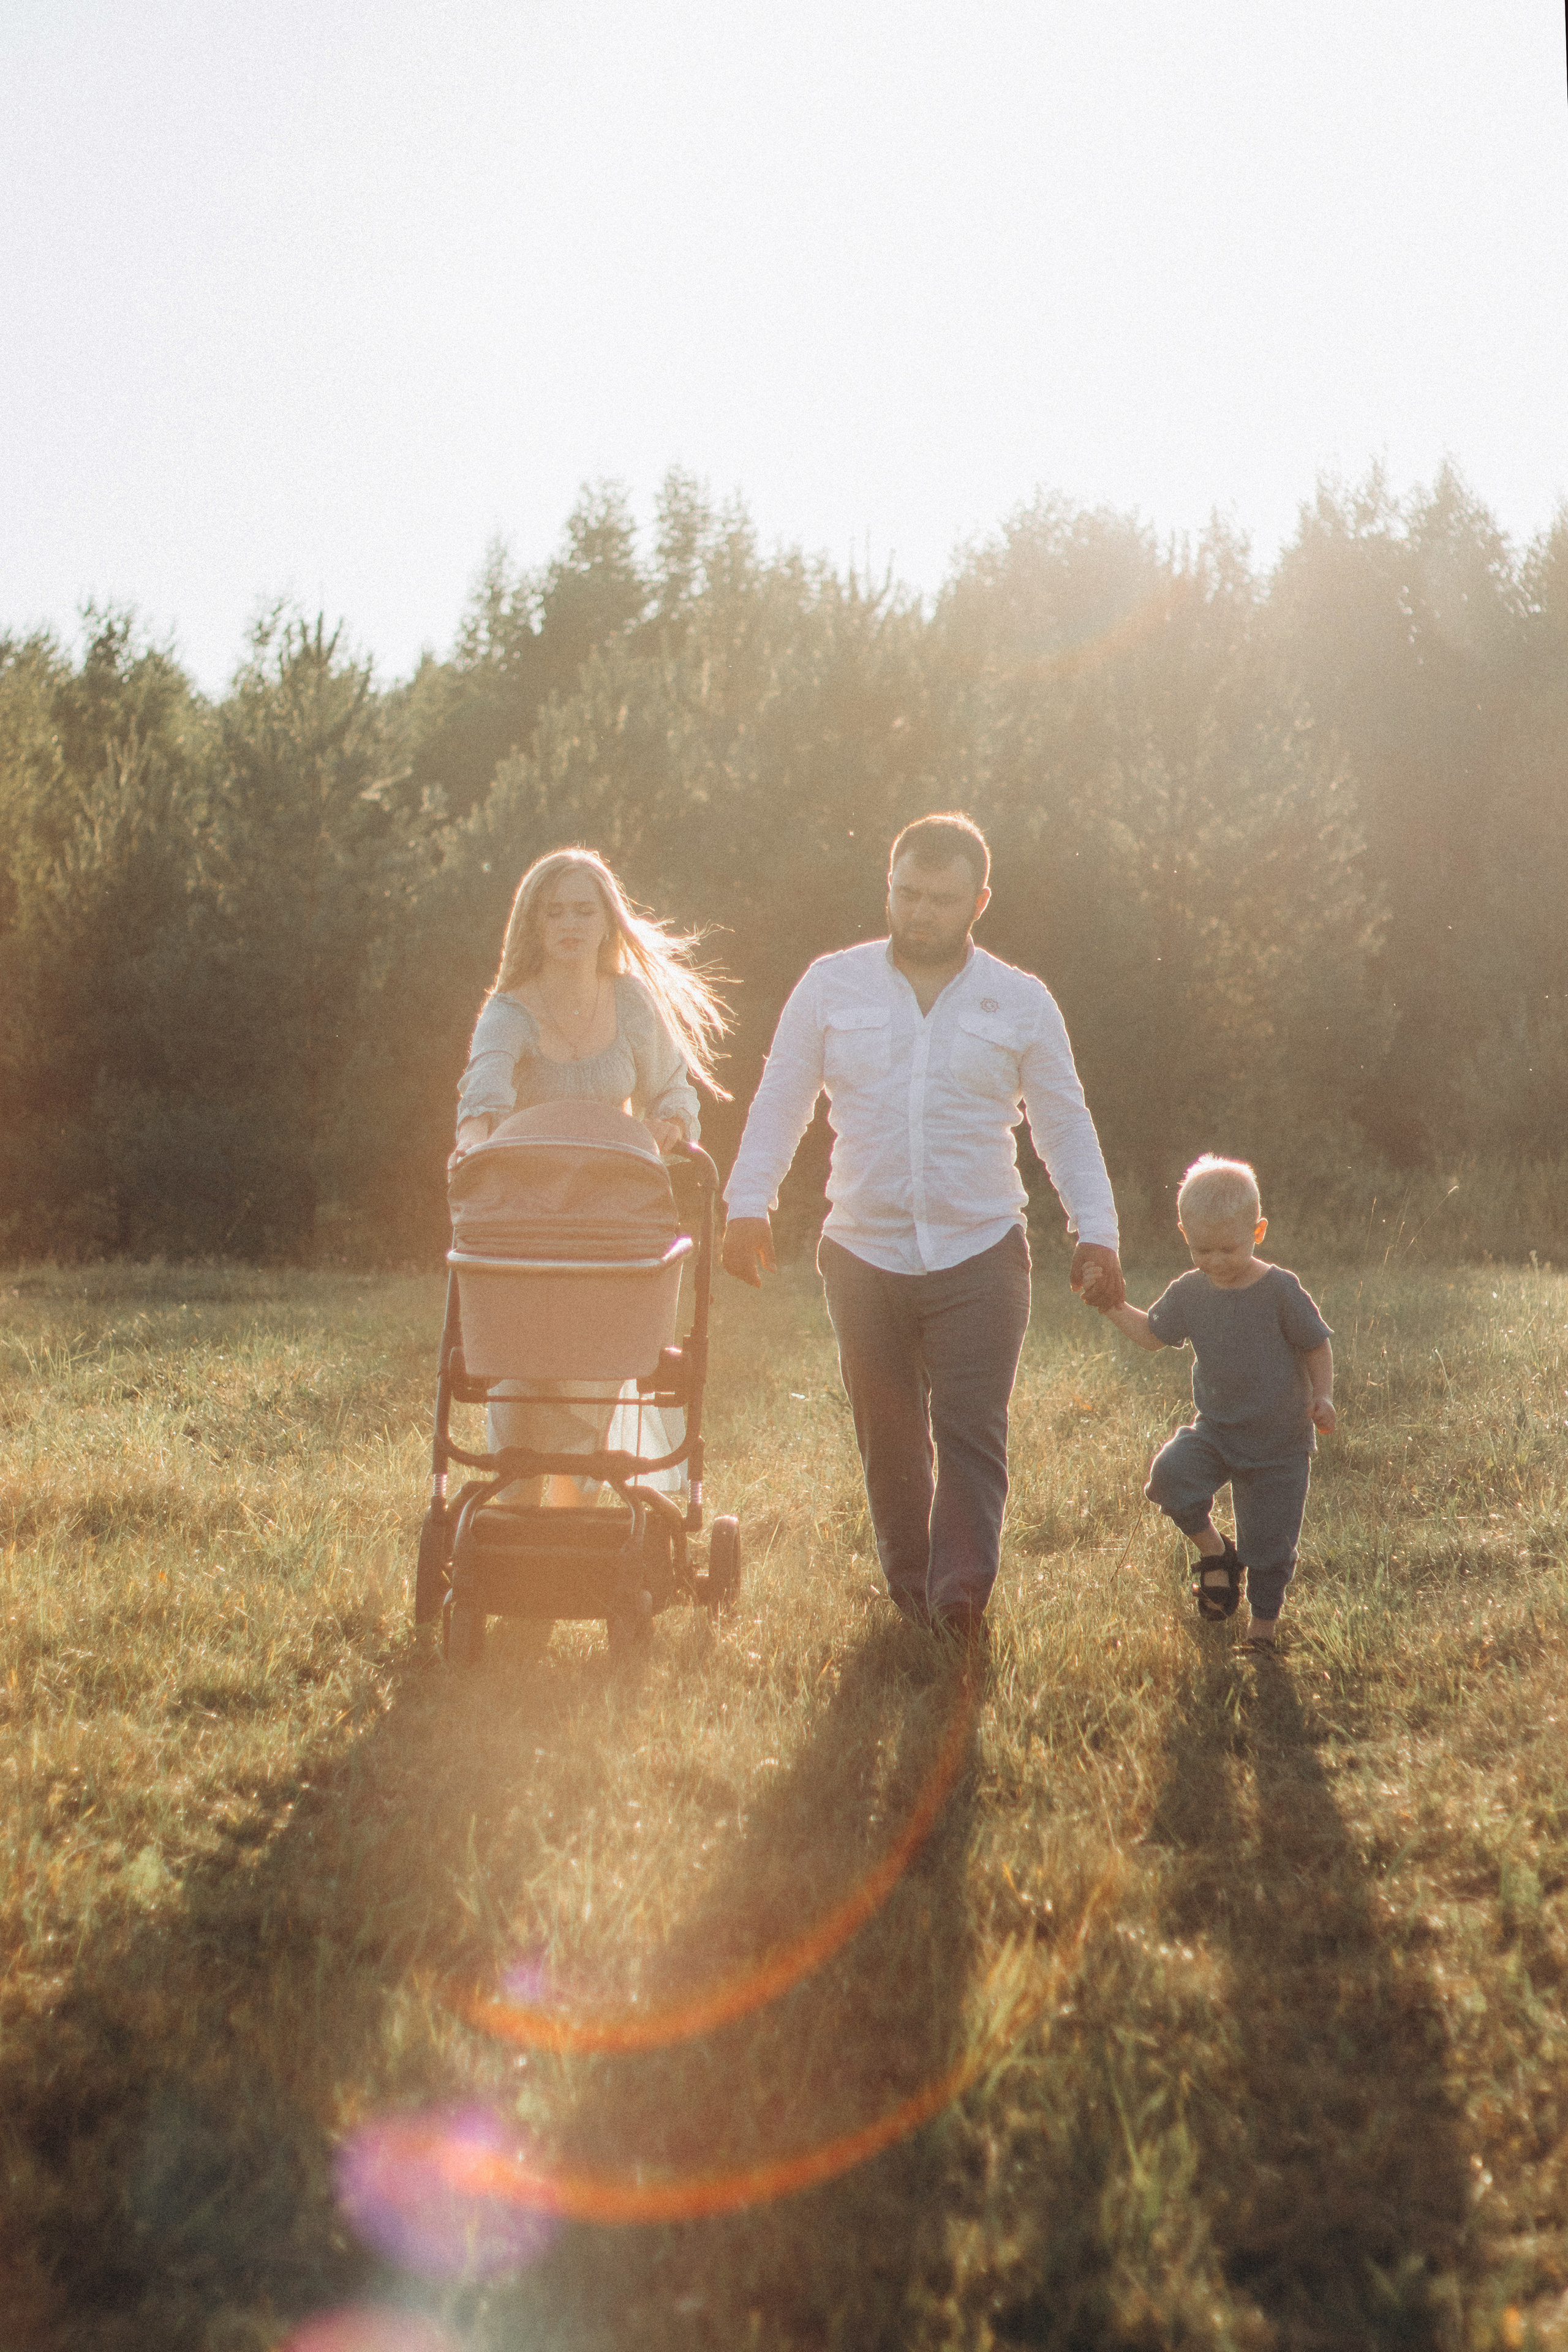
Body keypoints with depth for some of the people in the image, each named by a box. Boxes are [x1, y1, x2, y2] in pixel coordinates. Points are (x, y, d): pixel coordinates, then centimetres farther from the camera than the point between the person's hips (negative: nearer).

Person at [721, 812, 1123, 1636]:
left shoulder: (1021, 1002, 5)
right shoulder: (832, 985, 6)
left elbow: (1065, 1124, 9)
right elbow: (780, 1100, 9)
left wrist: (1096, 1230, -2)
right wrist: (749, 1205, -1)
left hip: (980, 1254, -1)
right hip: (863, 1252, 2)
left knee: (971, 1430, -10)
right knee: (888, 1436, 9)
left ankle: (961, 1593, -9)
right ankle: (909, 1592, 22)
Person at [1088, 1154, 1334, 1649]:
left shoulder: (1279, 1290, -14)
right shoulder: (1189, 1292, -3)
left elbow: (1317, 1345, -3)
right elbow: (1153, 1333, 14)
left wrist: (1322, 1397, -15)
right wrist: (1113, 1307, 1)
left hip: (1279, 1441, -3)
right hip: (1216, 1430, 3)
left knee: (1270, 1543, 3)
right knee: (1169, 1473, -24)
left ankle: (1263, 1623, 27)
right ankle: (1215, 1551, 0)